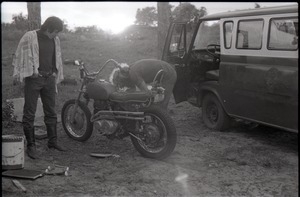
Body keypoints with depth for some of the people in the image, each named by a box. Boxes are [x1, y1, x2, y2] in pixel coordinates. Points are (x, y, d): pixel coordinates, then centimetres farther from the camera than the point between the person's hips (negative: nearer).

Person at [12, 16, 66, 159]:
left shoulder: (55, 40, 11)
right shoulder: (29, 37, -6)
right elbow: (19, 55, -6)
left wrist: (57, 77, 21)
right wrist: (17, 74, -14)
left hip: (49, 79, 6)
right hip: (33, 79, -5)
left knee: (51, 112, 11)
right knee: (29, 114, -2)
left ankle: (52, 141, 22)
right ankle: (31, 145, 4)